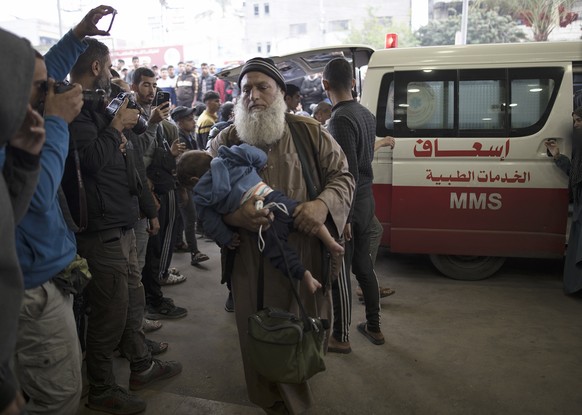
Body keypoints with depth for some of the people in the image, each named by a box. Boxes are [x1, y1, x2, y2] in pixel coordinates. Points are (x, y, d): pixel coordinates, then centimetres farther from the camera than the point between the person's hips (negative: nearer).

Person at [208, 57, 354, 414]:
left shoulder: (310, 133, 3)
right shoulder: (226, 142, 5)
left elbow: (342, 176, 5)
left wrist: (324, 203, -18)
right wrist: (233, 215, -21)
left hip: (307, 260, 0)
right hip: (252, 264, 0)